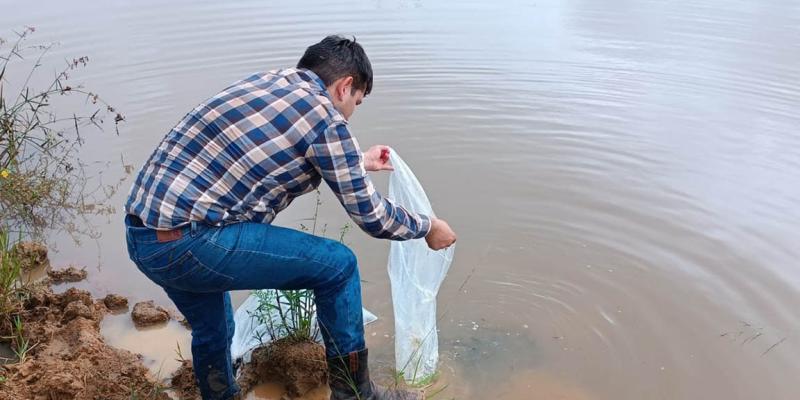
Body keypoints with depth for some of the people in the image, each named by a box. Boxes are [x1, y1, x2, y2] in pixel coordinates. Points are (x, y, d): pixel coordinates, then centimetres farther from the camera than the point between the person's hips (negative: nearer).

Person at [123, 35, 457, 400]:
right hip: (188, 243, -9)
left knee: (211, 332, 30)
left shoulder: (266, 81, 15)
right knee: (338, 266, 3)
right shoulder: (324, 117, -8)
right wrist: (428, 227, 17)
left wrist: (358, 161, 43)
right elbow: (371, 217, -1)